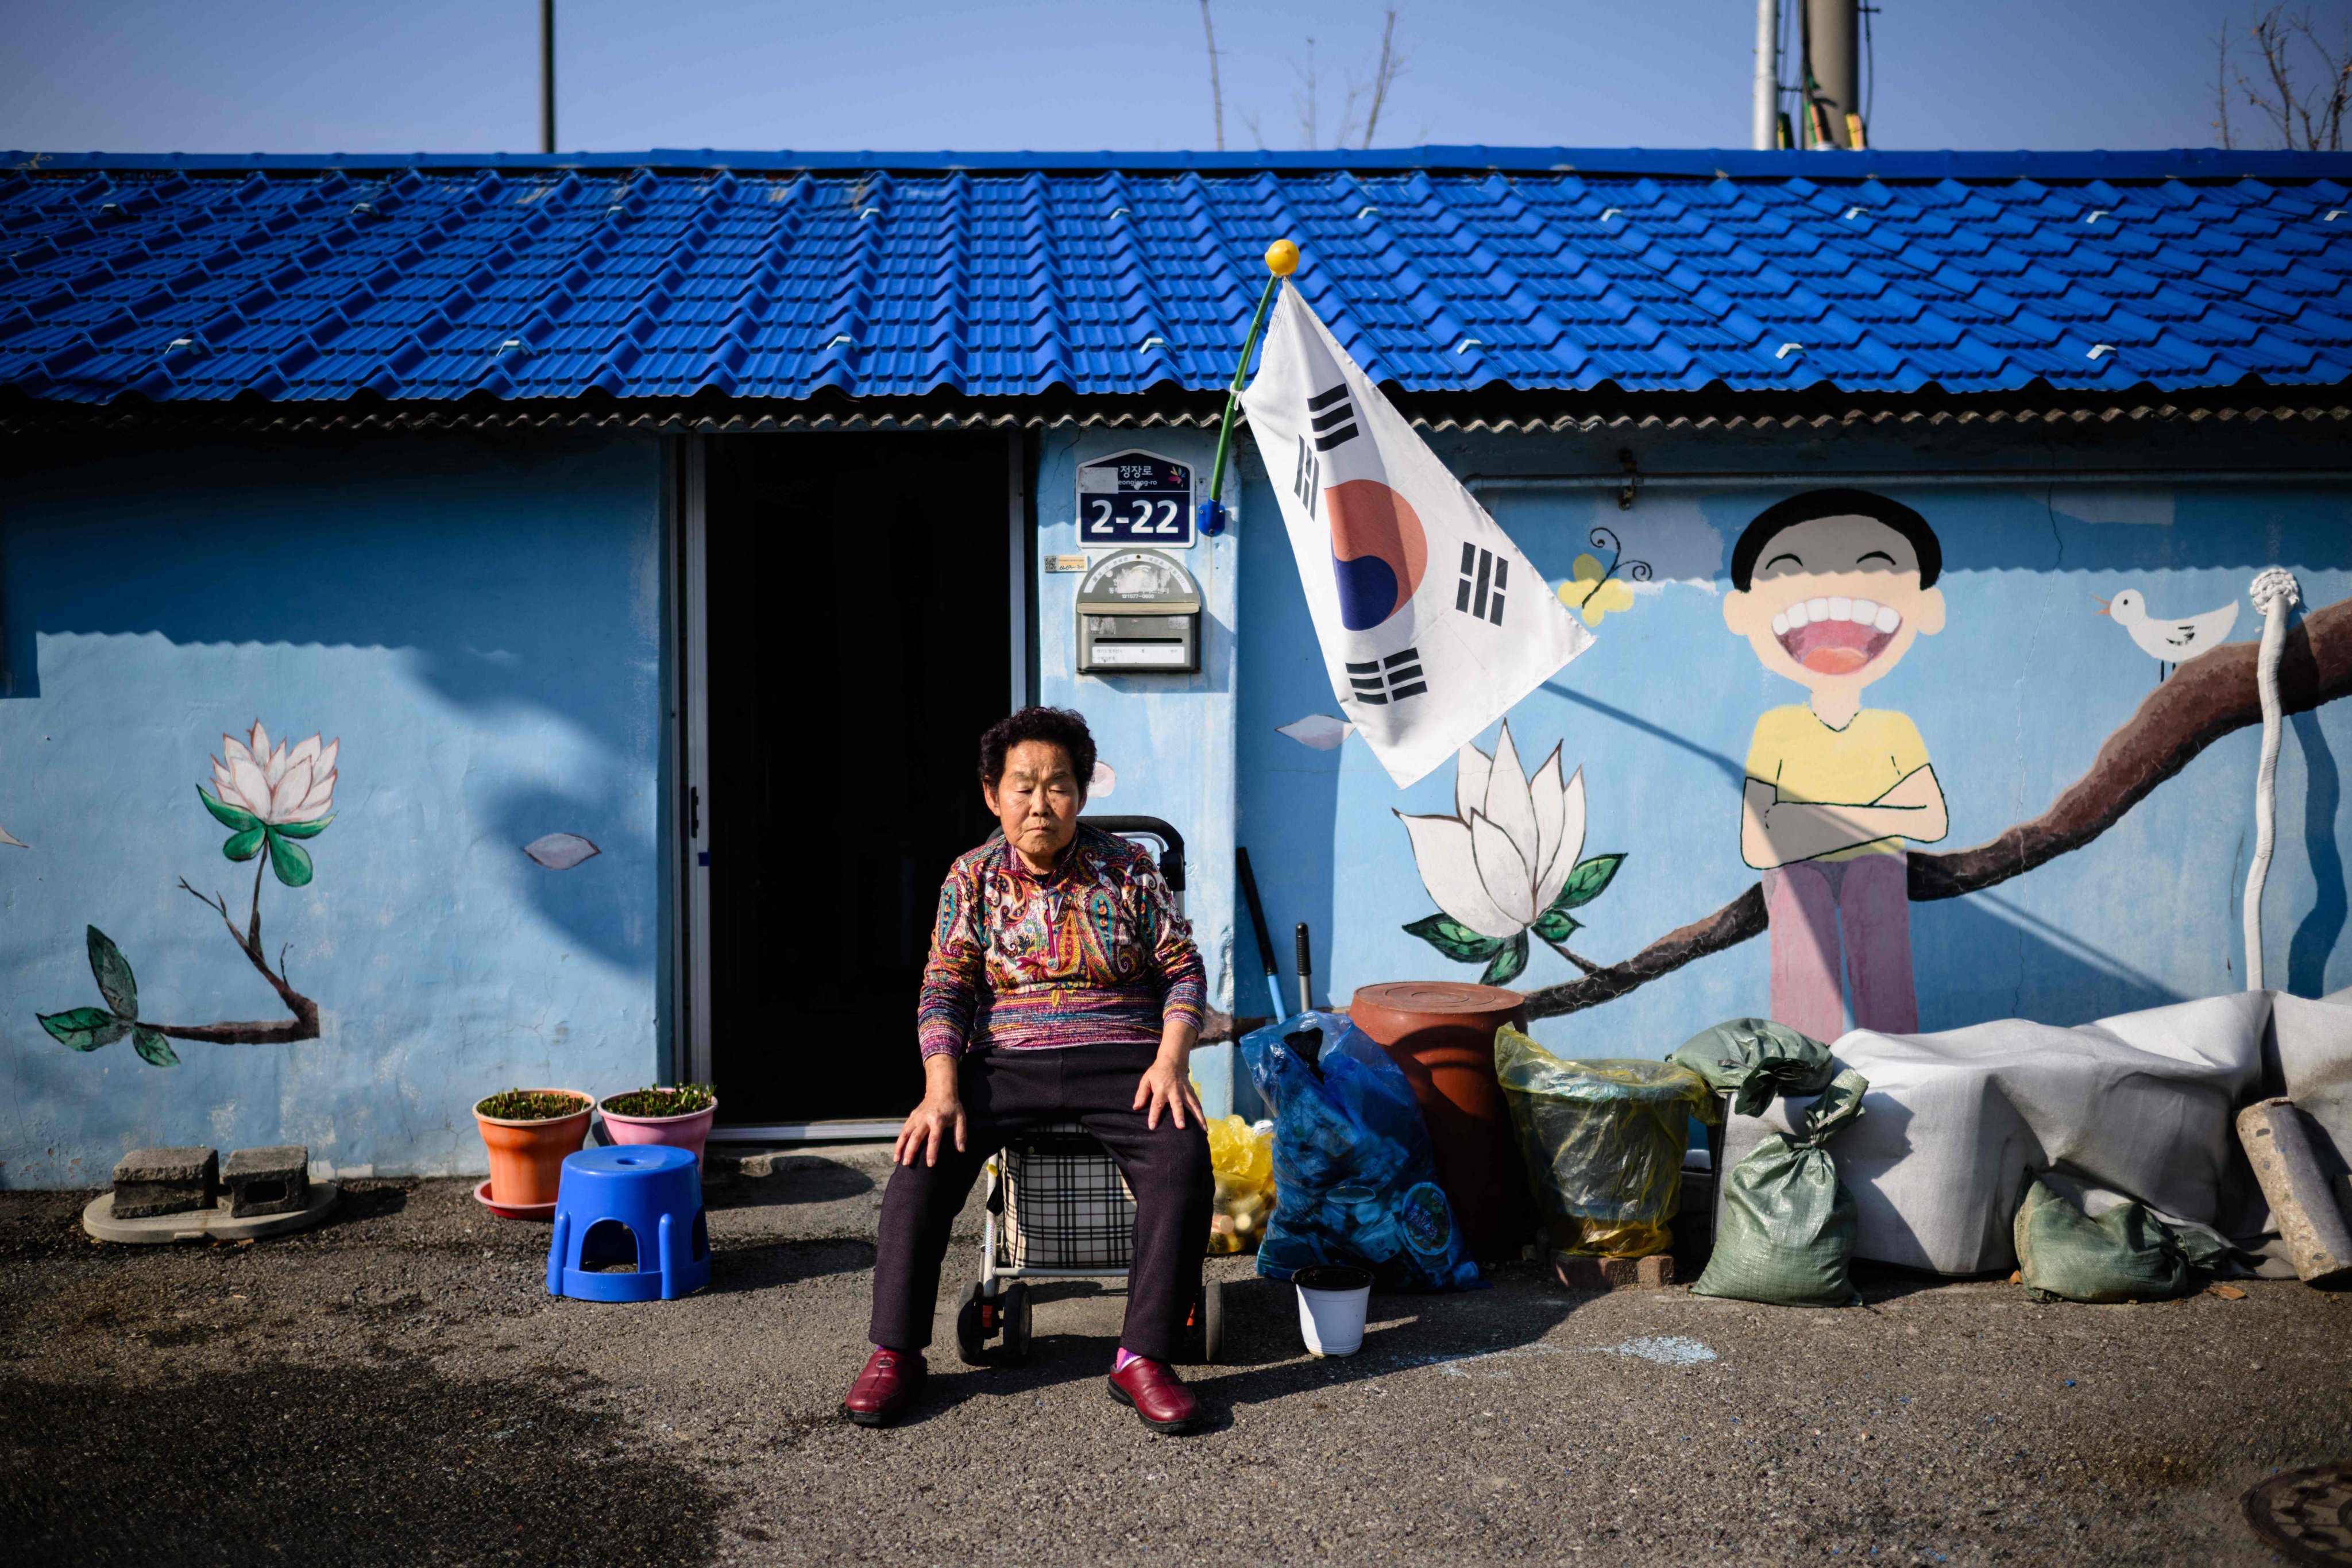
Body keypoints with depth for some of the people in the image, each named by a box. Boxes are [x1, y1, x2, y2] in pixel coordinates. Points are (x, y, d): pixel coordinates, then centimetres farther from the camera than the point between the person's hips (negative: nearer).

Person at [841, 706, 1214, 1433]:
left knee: (1184, 1160, -28)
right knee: (925, 1158, -24)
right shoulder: (972, 877, 5)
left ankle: (1144, 1357, -19)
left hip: (1120, 1058, -1)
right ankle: (895, 1352, -10)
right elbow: (945, 990, 1)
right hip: (1005, 1061, 1)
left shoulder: (1126, 869, 3)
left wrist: (1171, 1060, -13)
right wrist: (941, 1089, -15)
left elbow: (1183, 970, 5)